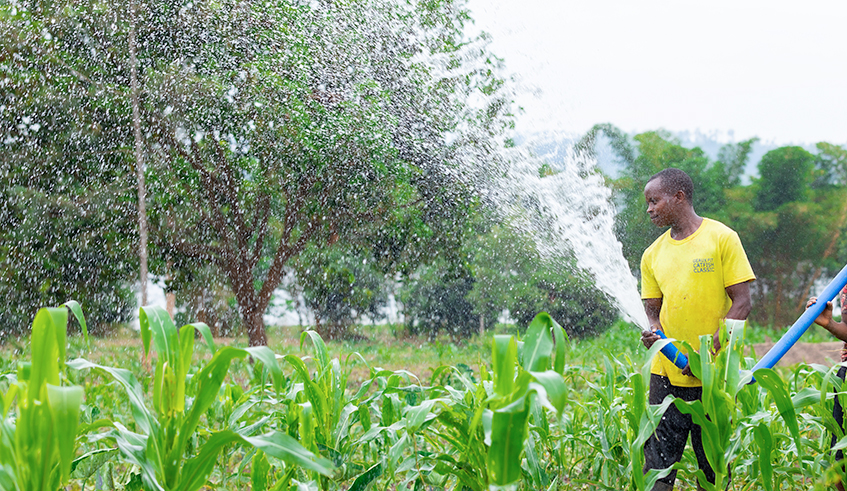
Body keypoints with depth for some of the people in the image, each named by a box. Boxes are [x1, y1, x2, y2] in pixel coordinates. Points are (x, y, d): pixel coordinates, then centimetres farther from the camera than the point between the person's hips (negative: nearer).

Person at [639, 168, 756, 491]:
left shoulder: (721, 238, -2)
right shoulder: (653, 255, 12)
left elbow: (742, 303, -6)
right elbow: (653, 310, 14)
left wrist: (708, 350, -16)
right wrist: (654, 334, -11)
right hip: (666, 371, 3)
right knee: (658, 464, -3)